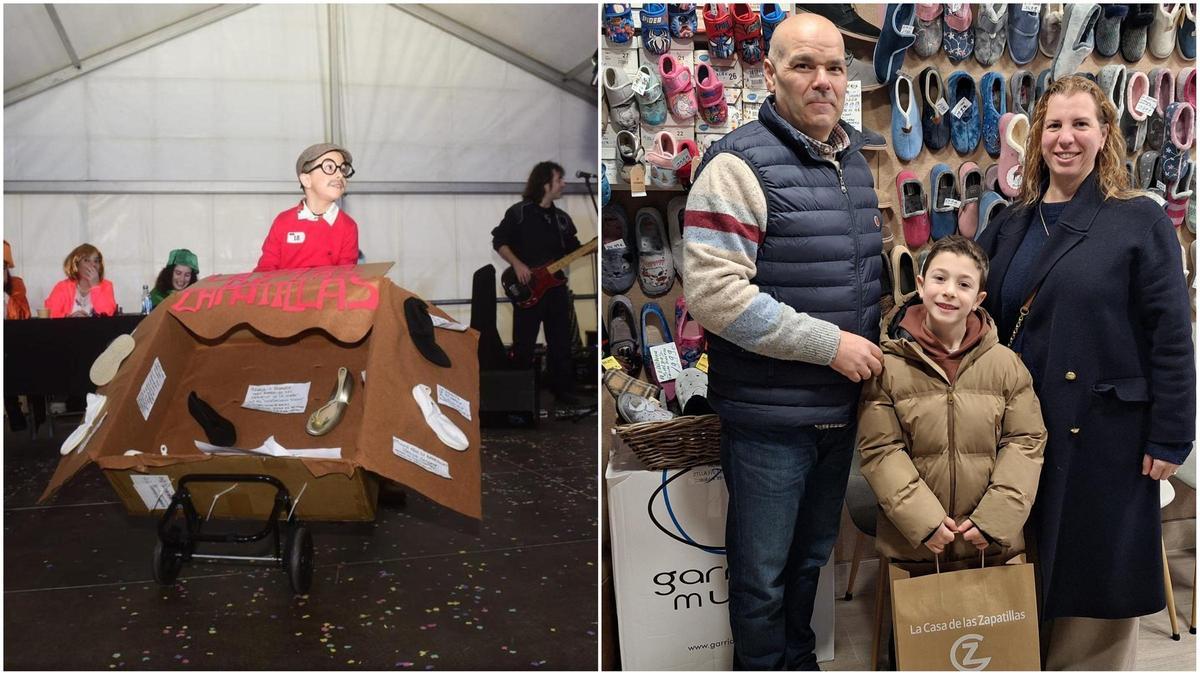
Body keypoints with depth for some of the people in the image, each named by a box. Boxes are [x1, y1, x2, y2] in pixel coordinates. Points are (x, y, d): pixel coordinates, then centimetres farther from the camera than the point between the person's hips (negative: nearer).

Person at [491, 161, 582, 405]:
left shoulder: (562, 218, 12)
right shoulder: (519, 212, -6)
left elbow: (574, 250, 15)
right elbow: (499, 241, -5)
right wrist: (517, 264, -16)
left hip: (556, 287, 6)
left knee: (560, 343, 8)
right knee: (523, 346, -1)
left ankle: (562, 389, 19)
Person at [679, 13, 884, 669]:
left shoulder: (857, 163, 10)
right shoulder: (741, 164, -15)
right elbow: (712, 291, -25)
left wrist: (874, 348, 8)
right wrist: (831, 344, -21)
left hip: (841, 409, 8)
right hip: (769, 417, -7)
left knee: (812, 558, 23)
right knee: (763, 574, 7)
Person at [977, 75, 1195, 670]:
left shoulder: (1139, 221, -7)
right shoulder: (1012, 224, 9)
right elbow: (989, 321, 15)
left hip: (1104, 431, -5)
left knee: (1095, 572, 7)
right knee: (1028, 565, 15)